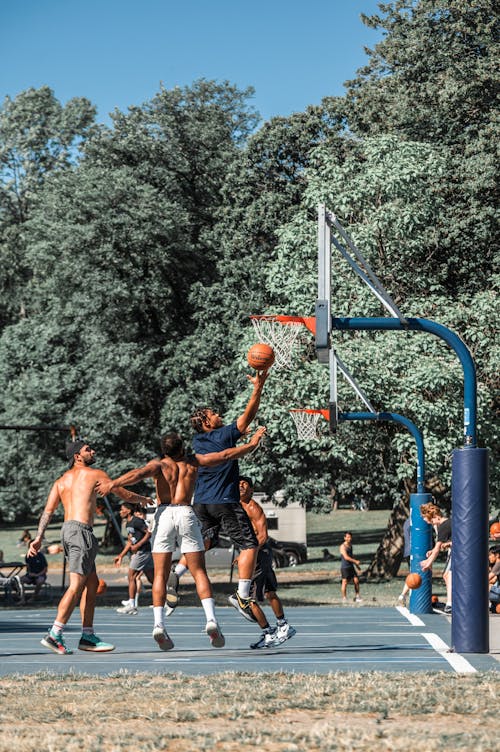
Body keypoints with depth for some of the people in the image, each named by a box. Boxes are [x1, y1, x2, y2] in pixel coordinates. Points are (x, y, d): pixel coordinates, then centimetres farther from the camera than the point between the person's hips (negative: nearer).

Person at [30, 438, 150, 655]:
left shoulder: (61, 480, 20)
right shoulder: (95, 474, 3)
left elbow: (48, 510, 10)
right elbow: (125, 495, 12)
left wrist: (38, 537, 6)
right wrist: (143, 499, 31)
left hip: (67, 529, 8)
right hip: (81, 530, -8)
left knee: (92, 583, 14)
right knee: (76, 585, -11)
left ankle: (88, 636, 12)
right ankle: (54, 635, -19)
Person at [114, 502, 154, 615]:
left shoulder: (137, 521, -12)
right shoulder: (128, 523, 17)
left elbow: (149, 533, -17)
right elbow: (130, 542, 24)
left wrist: (138, 545, -21)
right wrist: (121, 556, 23)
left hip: (142, 552, -10)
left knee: (131, 577, -5)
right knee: (152, 578, 8)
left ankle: (131, 605, -1)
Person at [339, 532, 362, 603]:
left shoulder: (350, 545, 15)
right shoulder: (343, 546, -12)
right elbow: (346, 557, -21)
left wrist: (356, 565, 27)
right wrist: (355, 561, -22)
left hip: (351, 566, 8)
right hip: (344, 567, -8)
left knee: (356, 580, 1)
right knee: (345, 582, -5)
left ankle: (357, 596, 8)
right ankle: (344, 598, 2)